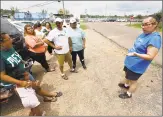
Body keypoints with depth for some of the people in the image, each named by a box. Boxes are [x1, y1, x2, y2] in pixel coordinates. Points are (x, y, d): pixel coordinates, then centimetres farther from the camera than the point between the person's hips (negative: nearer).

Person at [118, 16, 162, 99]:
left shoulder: (155, 38, -25)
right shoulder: (144, 34, 2)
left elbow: (150, 56, -29)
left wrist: (135, 54, -40)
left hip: (136, 66, -9)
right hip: (130, 62, 9)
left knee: (133, 80, 12)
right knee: (127, 75, 27)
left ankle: (128, 94, 35)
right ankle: (126, 85, 53)